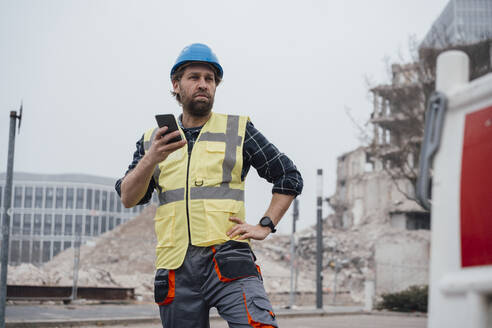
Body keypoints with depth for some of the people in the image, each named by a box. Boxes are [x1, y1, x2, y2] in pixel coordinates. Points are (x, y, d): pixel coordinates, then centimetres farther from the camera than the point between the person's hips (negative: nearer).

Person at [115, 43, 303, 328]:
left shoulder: (238, 130, 12)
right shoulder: (154, 139, 17)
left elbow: (290, 178, 13)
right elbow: (128, 198, 6)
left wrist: (265, 226, 2)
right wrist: (151, 159, -11)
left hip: (228, 260, -2)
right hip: (176, 268, 3)